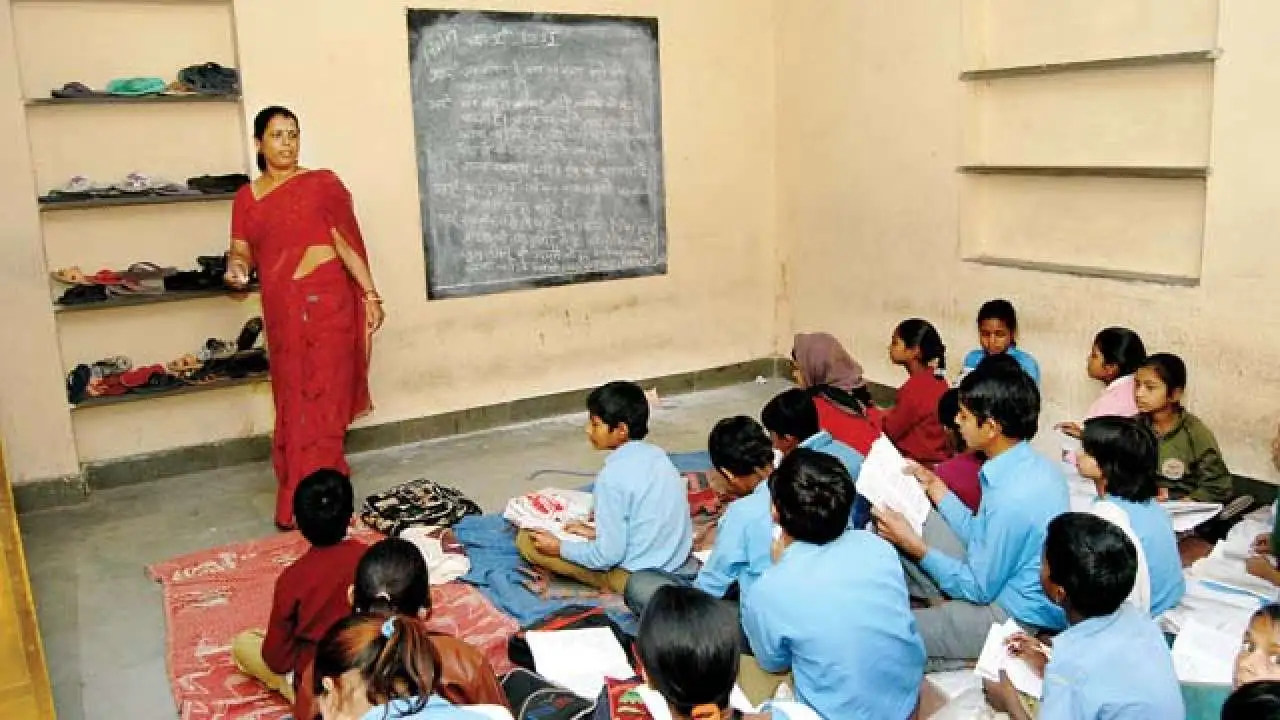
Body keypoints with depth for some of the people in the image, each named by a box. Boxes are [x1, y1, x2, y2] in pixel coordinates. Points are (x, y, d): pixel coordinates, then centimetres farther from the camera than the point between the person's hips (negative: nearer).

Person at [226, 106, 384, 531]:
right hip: (281, 309, 5)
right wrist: (236, 266, -12)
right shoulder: (247, 197, 10)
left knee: (319, 398, -2)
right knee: (292, 399, 10)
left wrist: (371, 295, -9)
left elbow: (348, 244, -5)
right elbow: (242, 251, 11)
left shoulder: (322, 184, -2)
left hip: (325, 302, -4)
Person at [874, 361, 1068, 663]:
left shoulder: (1012, 499, -32)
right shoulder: (1030, 464, -4)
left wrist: (914, 545, -14)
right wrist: (935, 487, 10)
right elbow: (981, 537, 9)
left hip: (1016, 617, -9)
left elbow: (978, 589, -19)